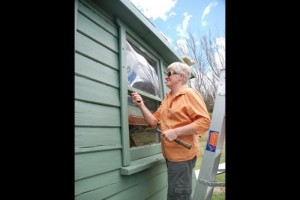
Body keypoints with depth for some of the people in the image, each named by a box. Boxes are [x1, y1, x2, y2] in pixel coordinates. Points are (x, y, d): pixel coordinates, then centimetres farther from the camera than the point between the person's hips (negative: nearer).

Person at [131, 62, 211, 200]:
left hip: (182, 154, -7)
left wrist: (176, 132, -24)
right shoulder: (167, 98, 12)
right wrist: (141, 105, -5)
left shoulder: (190, 94, -10)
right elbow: (154, 121, 8)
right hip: (169, 153, 8)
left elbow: (204, 121, -19)